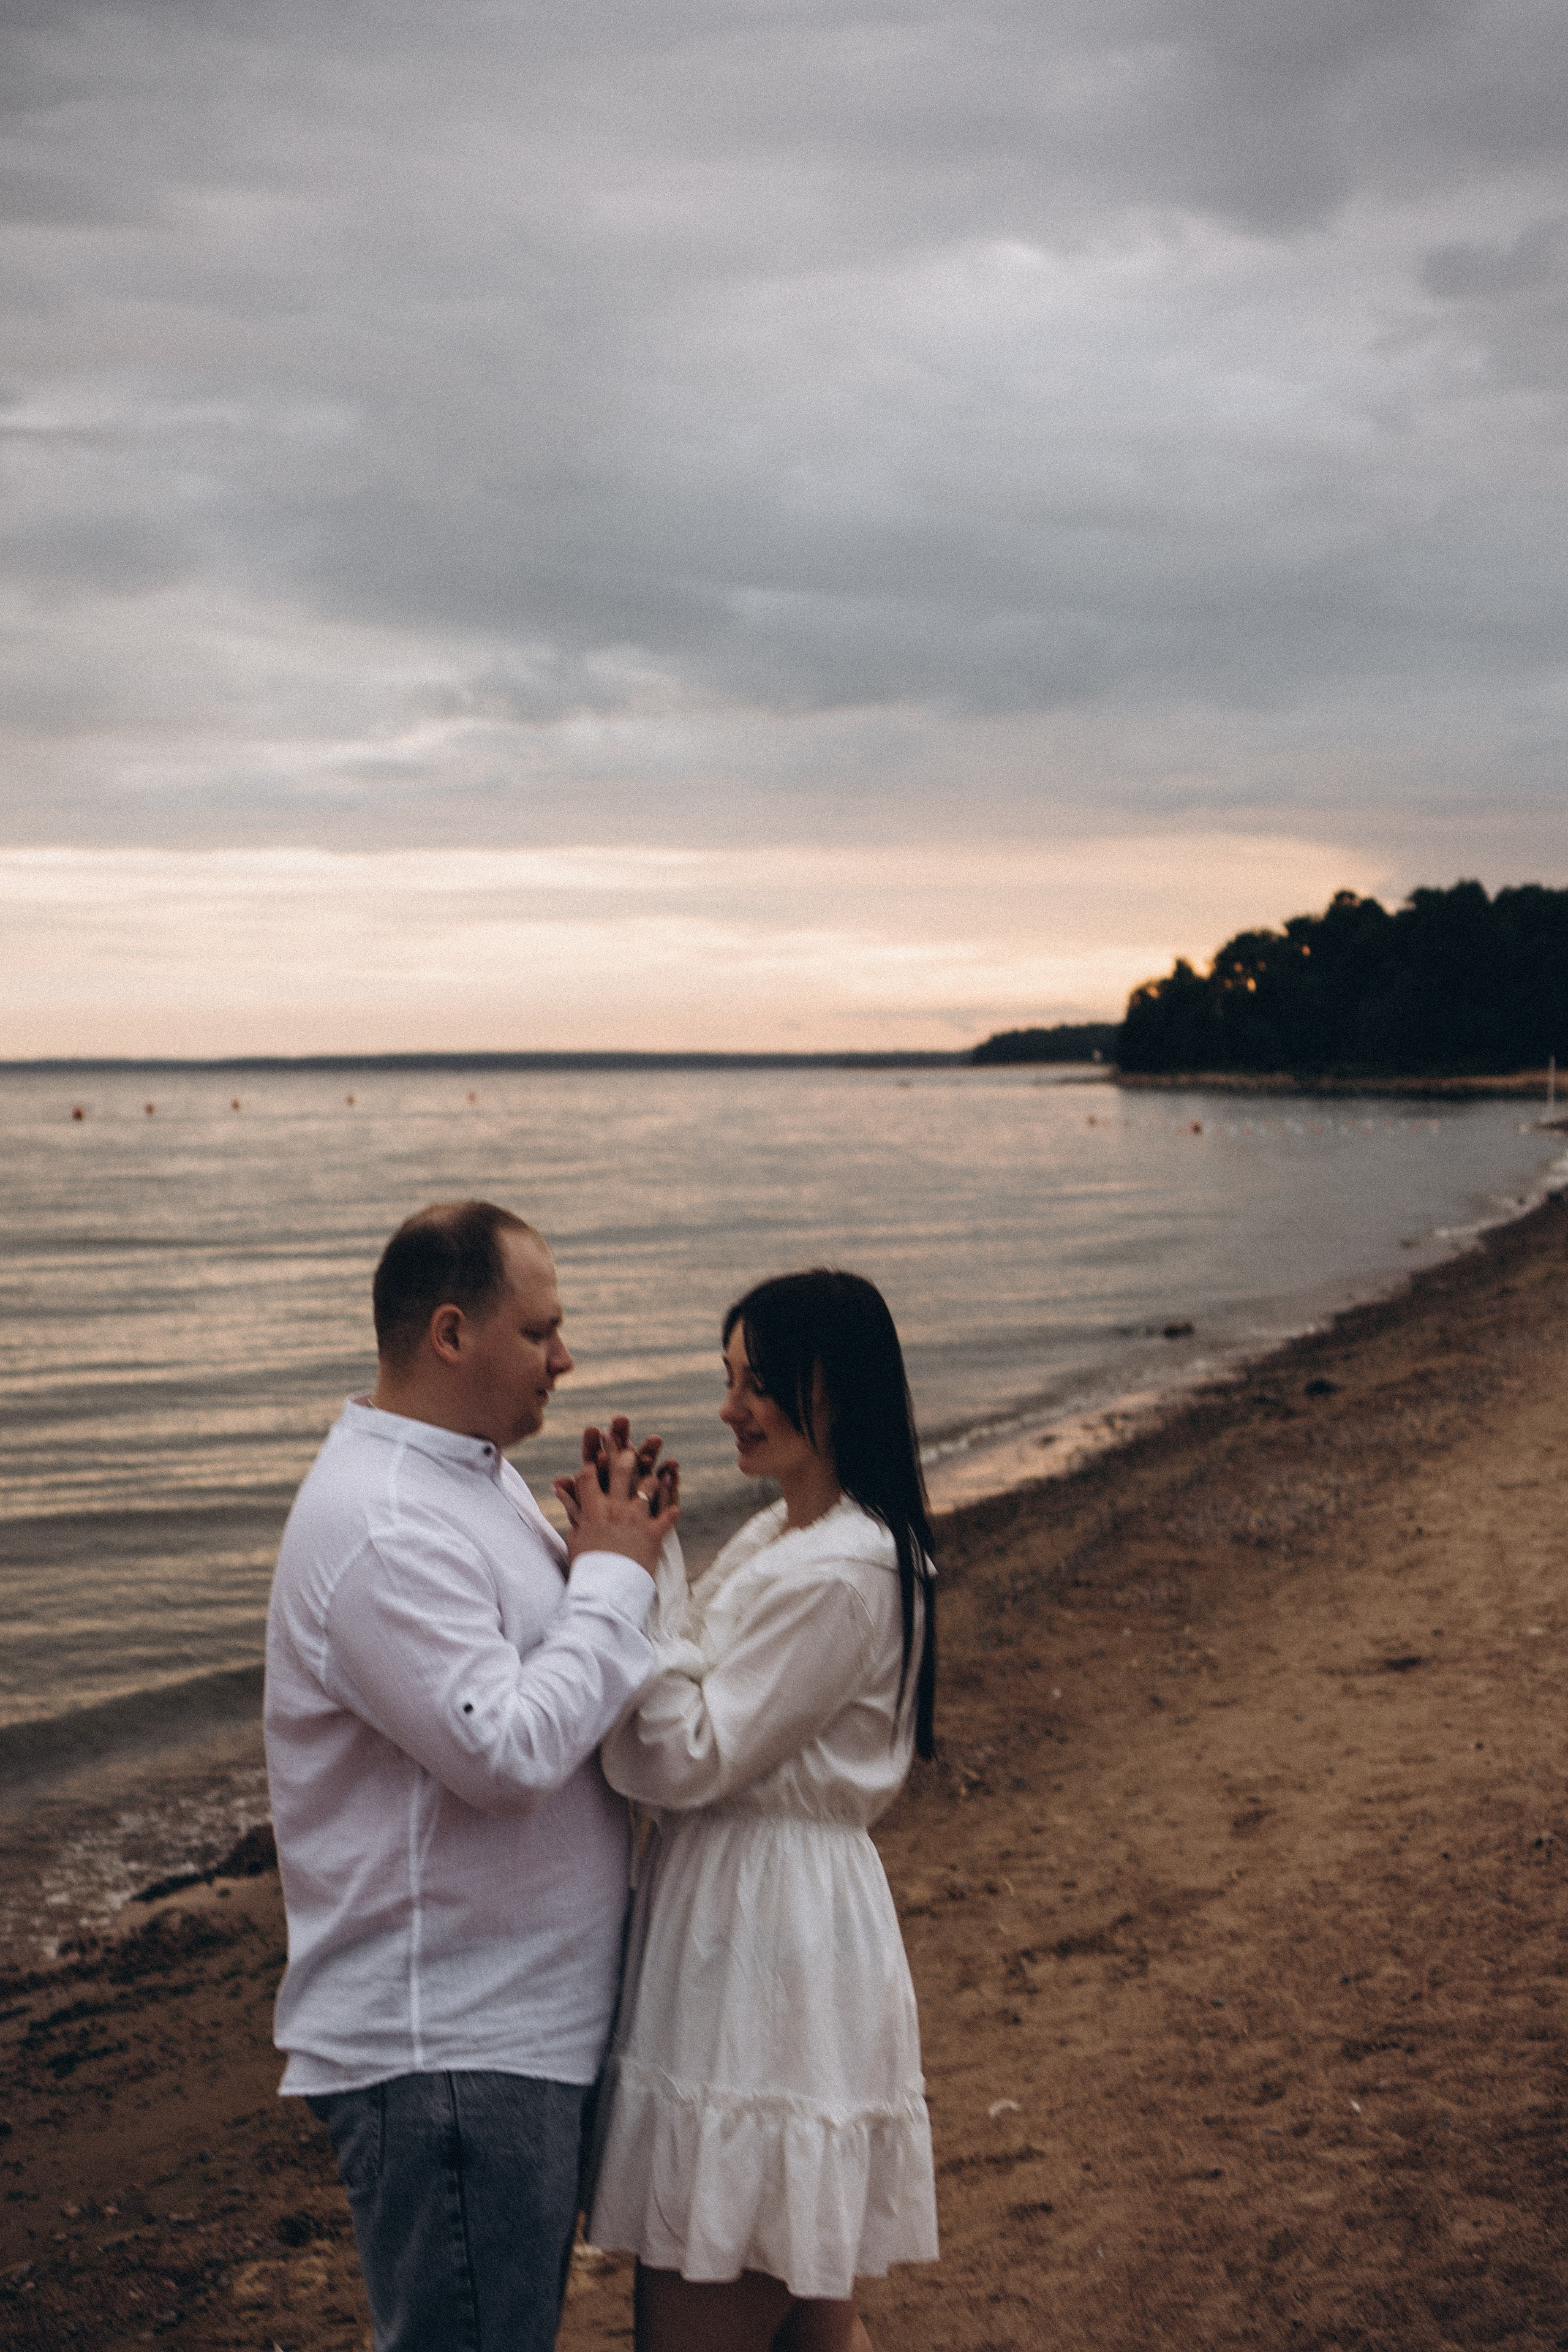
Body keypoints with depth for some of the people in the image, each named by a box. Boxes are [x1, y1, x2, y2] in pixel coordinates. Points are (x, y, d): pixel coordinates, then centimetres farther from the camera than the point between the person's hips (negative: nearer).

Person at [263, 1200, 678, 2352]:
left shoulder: (477, 1473, 11)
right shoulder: (381, 1531, -23)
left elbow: (547, 1677, 20)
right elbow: (507, 1751, -29)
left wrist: (614, 1552, 2)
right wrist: (617, 1573, -19)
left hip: (531, 2022, 10)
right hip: (442, 2047, -10)